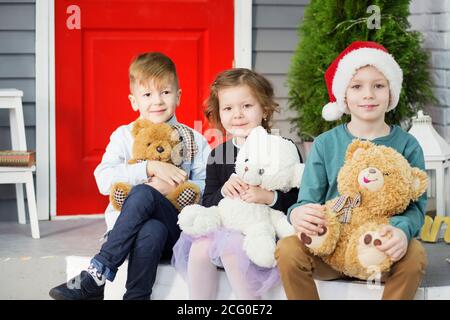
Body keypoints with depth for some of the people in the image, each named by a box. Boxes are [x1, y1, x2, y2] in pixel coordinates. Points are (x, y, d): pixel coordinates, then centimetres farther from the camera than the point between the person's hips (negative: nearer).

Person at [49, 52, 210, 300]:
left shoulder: (194, 141, 11)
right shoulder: (124, 136, 11)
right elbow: (104, 180, -5)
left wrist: (175, 187, -13)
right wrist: (151, 167, -14)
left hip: (175, 228, 0)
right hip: (126, 227, 0)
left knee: (143, 193, -32)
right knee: (152, 231, -35)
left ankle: (95, 276, -31)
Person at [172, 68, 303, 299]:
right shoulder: (218, 154, 12)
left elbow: (298, 200, -8)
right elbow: (207, 204, 11)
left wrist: (269, 197, -24)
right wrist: (222, 192, -10)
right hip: (228, 225, 5)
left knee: (232, 248, -31)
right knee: (199, 249, -22)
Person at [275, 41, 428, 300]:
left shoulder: (406, 145, 3)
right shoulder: (325, 145, 5)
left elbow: (416, 204, -4)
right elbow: (308, 201, 1)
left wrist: (403, 230, -29)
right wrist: (298, 214, -26)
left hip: (383, 249, -1)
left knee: (415, 256, -32)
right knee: (288, 250, -28)